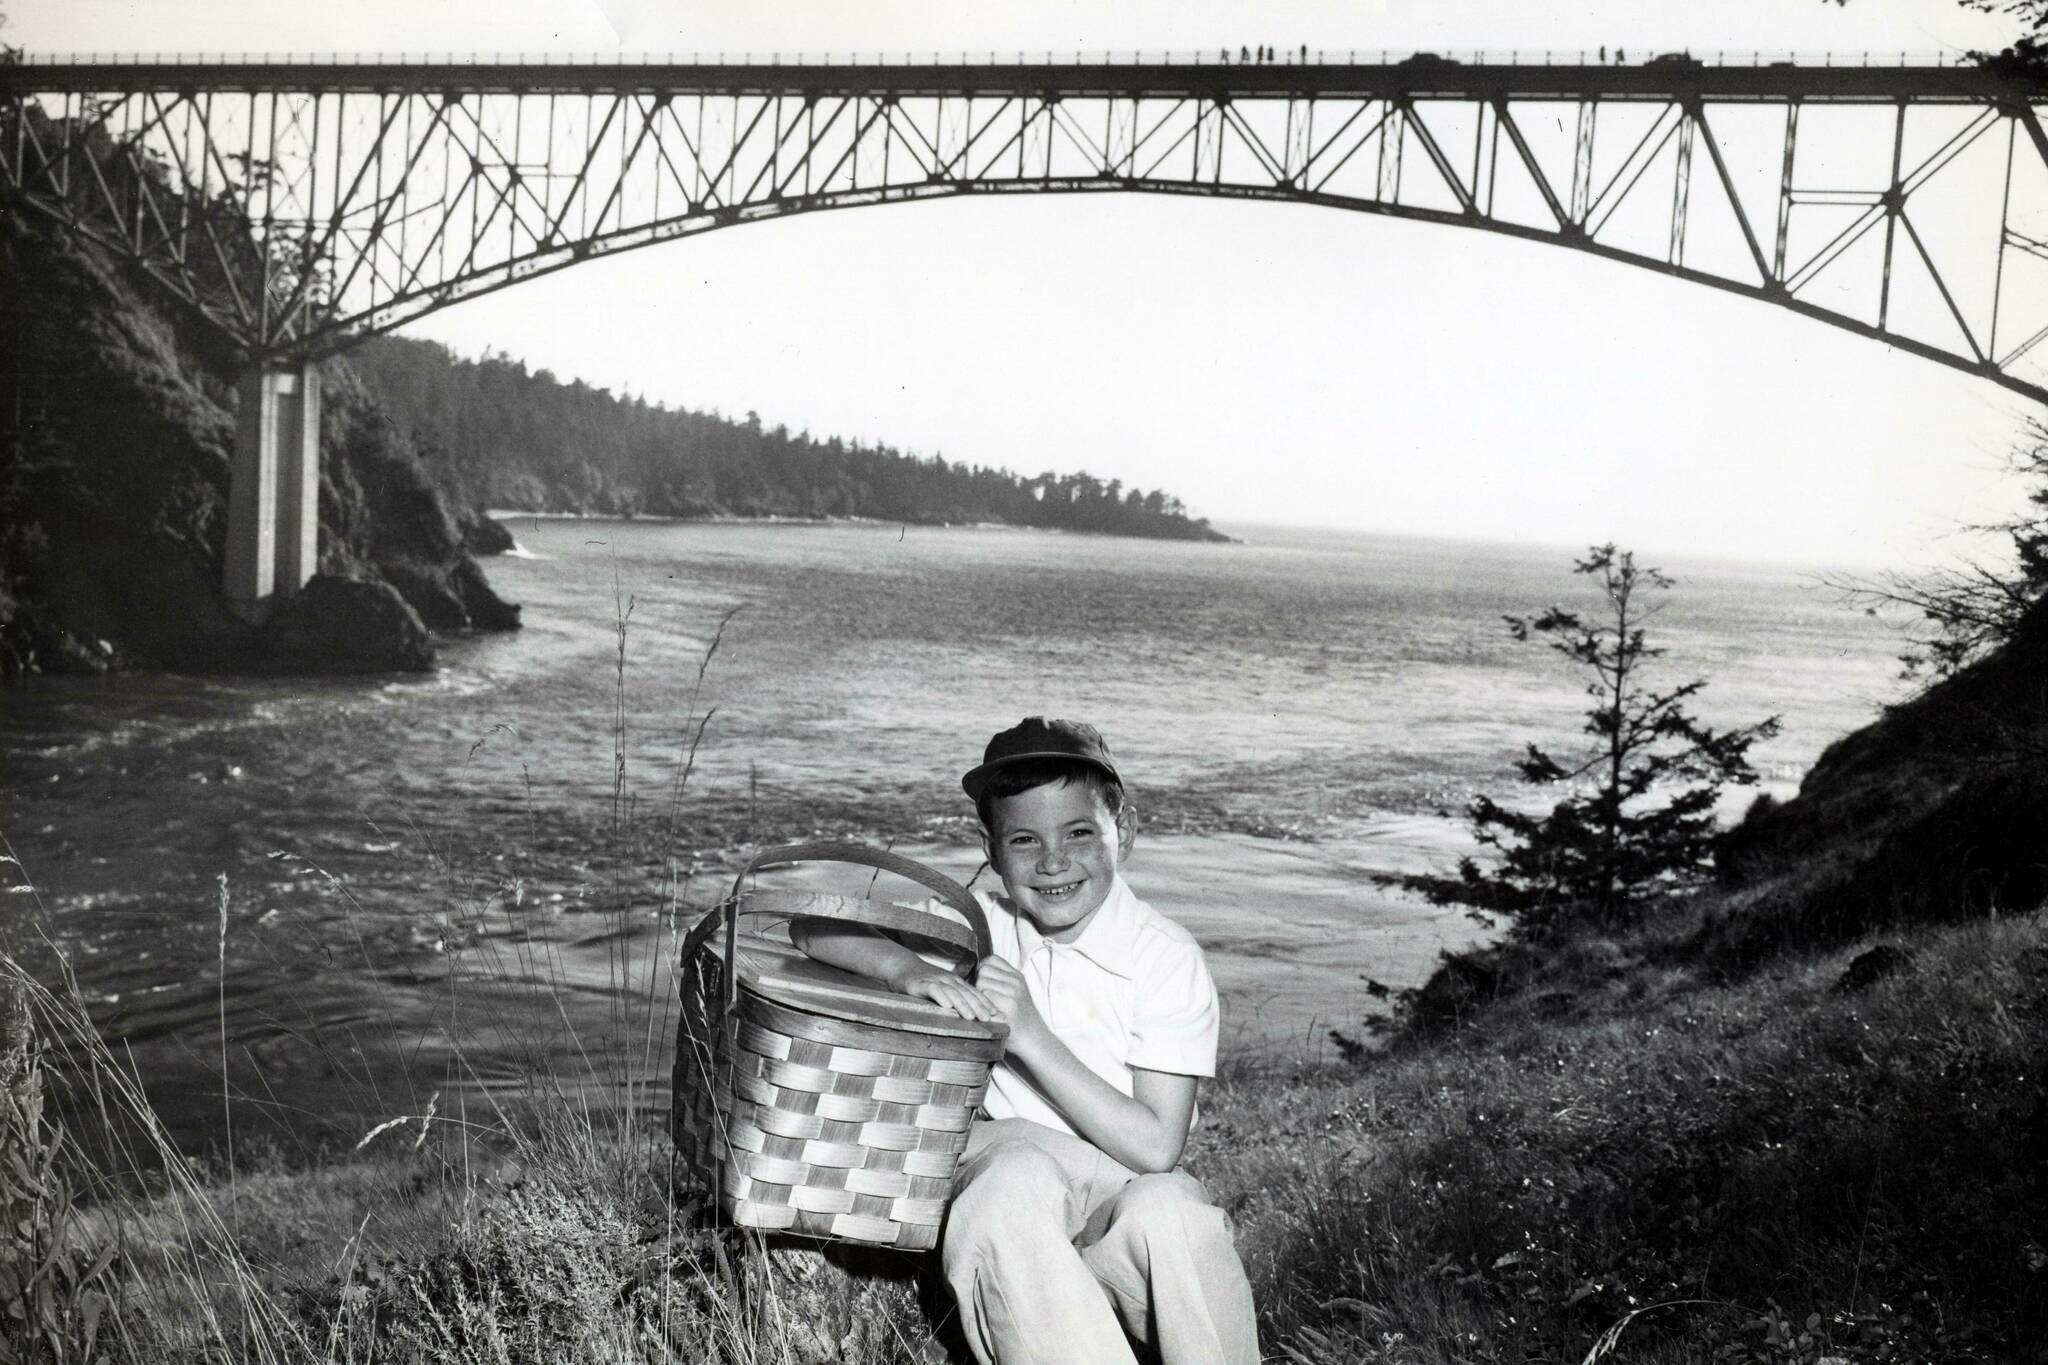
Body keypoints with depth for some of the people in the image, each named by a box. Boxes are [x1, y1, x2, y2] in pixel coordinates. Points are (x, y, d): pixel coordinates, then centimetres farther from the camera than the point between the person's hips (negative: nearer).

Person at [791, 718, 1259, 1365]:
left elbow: (1156, 1146, -14)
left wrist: (1032, 1035, -20)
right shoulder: (979, 927, 2)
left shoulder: (1166, 957, -7)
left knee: (1164, 1209, -36)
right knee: (1019, 1169, -34)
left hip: (1122, 1185, -1)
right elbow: (810, 927, -2)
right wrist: (904, 966, -23)